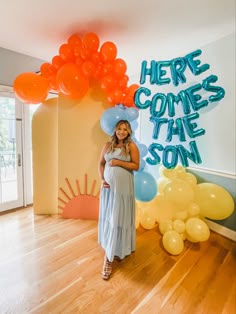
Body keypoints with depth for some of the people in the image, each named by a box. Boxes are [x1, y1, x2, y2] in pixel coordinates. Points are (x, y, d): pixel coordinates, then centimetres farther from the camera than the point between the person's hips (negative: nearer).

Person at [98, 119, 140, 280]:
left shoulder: (131, 146, -4)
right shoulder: (108, 145, 6)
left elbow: (136, 166, -7)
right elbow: (101, 163, 8)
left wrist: (119, 162, -17)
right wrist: (102, 179, -5)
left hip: (123, 187, -4)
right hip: (108, 186, 4)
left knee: (119, 218, 3)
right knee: (107, 217, 16)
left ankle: (110, 256, 15)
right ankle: (112, 248, 41)